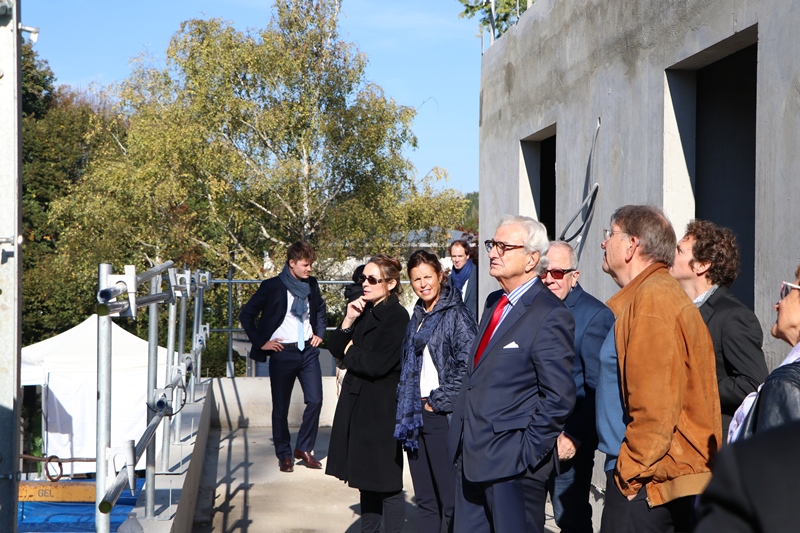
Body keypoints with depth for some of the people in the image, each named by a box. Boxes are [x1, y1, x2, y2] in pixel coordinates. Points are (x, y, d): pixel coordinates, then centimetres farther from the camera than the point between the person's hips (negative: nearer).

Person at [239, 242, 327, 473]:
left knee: (315, 401, -4)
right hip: (282, 352, -4)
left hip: (308, 351, 4)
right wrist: (261, 342, -6)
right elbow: (246, 315, -4)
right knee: (281, 407, 5)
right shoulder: (272, 287, -8)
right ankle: (284, 454, 19)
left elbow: (321, 310, 27)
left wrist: (319, 333, 15)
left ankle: (304, 449, 13)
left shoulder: (311, 285, 7)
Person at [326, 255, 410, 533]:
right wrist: (348, 321, -6)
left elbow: (376, 364, -21)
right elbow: (336, 348, 8)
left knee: (387, 483, -1)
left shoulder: (397, 316, -12)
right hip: (356, 405, 8)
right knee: (367, 479, 16)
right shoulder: (364, 312, 11)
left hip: (381, 409, -8)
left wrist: (351, 352, -4)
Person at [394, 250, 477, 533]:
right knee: (424, 499, 13)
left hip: (443, 415, -8)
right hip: (415, 415, 8)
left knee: (450, 498, -3)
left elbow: (469, 364, -19)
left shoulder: (456, 314, -10)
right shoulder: (418, 316, 15)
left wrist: (438, 400, -12)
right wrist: (408, 407, 12)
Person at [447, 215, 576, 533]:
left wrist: (527, 451, -16)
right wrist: (461, 439, 13)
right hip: (469, 457, 8)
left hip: (513, 463, -8)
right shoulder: (494, 302, 12)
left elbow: (558, 397, -18)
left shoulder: (550, 316, -15)